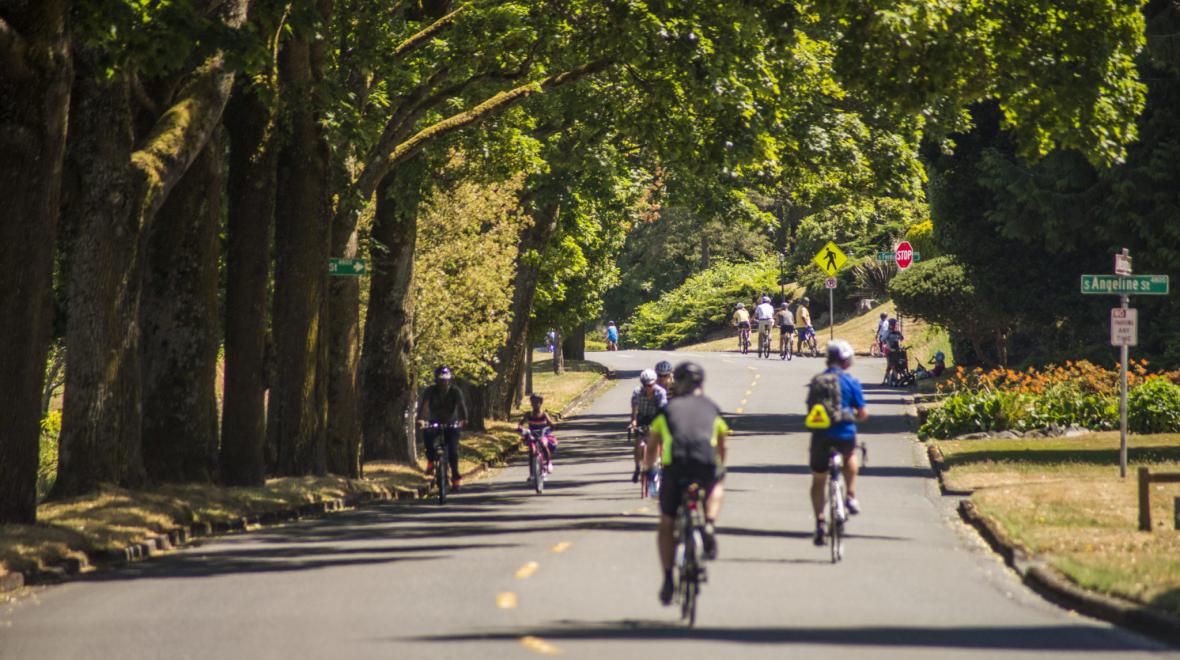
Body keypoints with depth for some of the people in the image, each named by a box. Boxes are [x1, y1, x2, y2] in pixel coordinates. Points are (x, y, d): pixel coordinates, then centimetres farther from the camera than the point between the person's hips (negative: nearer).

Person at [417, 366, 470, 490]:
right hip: (435, 423, 0)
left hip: (451, 425, 0)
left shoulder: (455, 391, -13)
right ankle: (431, 460, -12)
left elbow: (461, 405, -29)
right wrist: (420, 419, -48)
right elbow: (424, 404, -29)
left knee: (453, 449, -17)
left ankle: (455, 477, -5)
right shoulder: (430, 391, -13)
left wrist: (464, 419, -49)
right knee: (427, 434, -32)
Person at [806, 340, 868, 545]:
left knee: (818, 480, 14)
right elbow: (863, 413, 1)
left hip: (820, 436, 2)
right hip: (844, 434, -2)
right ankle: (851, 497, 23)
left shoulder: (816, 381, 7)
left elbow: (810, 408, 15)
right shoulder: (850, 381, -2)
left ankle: (819, 523, 7)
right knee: (850, 454, 34)